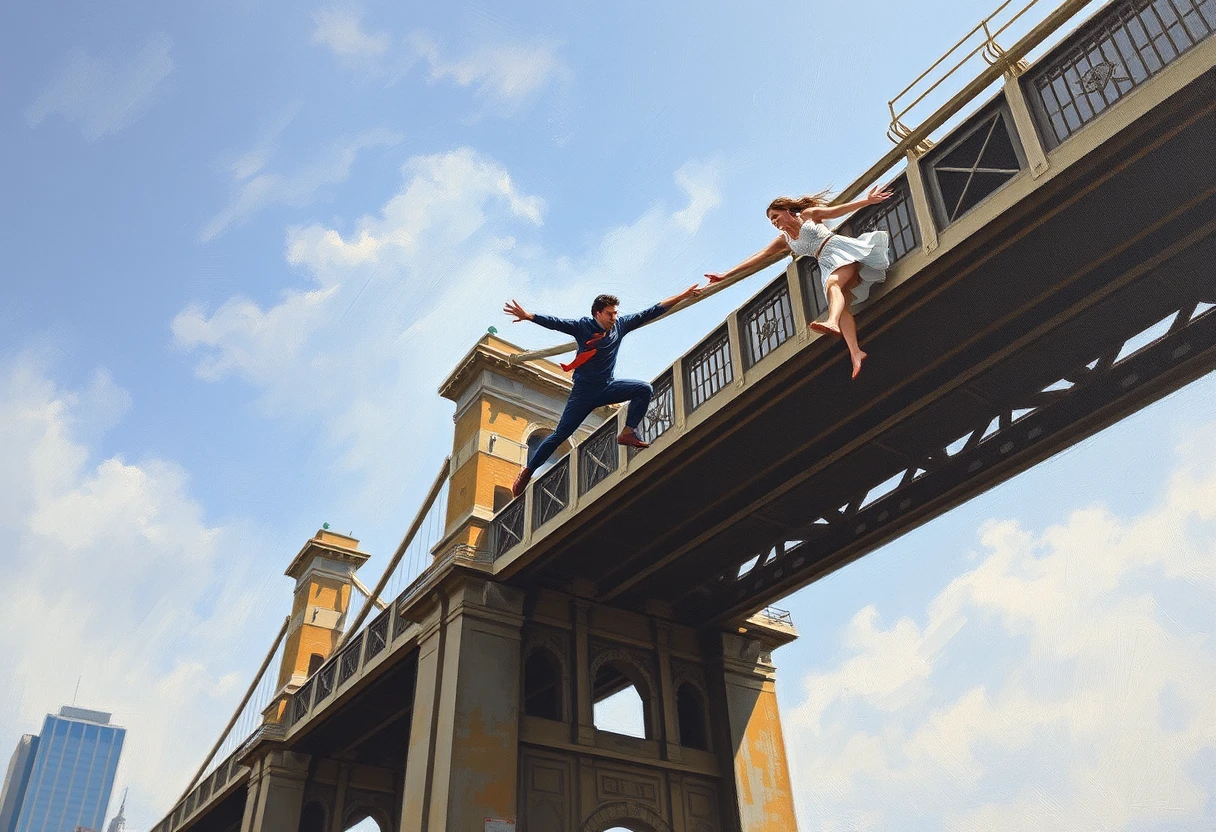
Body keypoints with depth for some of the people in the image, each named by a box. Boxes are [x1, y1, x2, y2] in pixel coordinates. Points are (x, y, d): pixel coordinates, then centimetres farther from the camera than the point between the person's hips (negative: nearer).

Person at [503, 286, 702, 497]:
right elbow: (555, 322, -23)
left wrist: (683, 295, 1)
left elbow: (652, 312, 1)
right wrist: (528, 316, -39)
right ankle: (527, 471, 7)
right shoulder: (583, 326, -11)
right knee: (560, 434, -5)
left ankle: (627, 433, -11)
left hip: (608, 387, 4)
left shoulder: (620, 325, 0)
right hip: (584, 391, -4)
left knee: (644, 390, -16)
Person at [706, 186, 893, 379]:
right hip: (827, 264, 5)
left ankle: (832, 323, -66)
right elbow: (758, 258, 20)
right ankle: (855, 353, -38)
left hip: (840, 248, -5)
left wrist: (868, 200, -5)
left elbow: (840, 209, 8)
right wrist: (726, 275, 16)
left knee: (832, 284, -35)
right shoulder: (784, 241, 24)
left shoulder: (808, 215, 13)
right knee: (838, 302, -19)